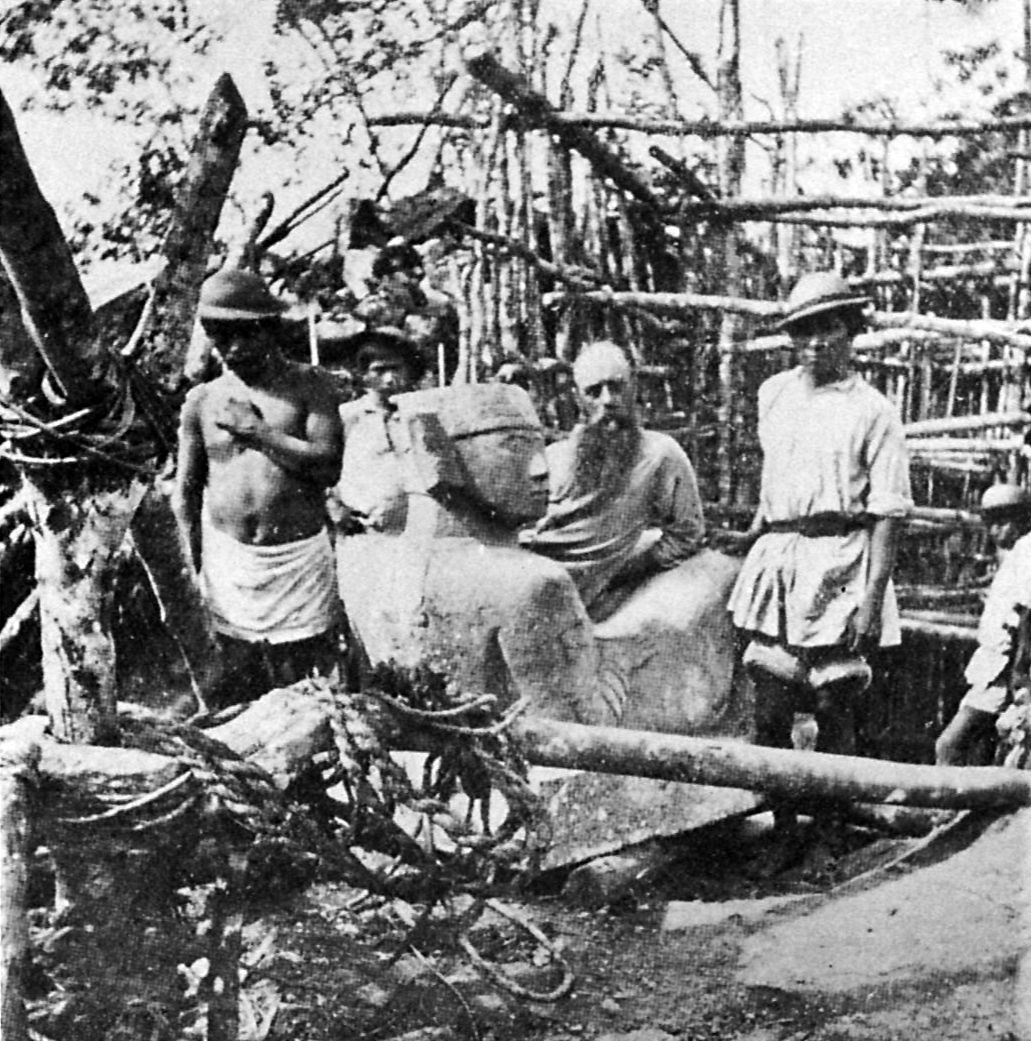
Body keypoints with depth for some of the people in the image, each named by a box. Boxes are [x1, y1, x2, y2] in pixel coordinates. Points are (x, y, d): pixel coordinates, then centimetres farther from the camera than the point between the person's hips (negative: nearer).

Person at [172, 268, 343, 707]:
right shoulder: (202, 400, 6)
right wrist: (194, 569, 4)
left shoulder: (307, 385, 0)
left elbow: (328, 465, -11)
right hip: (229, 563, 2)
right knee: (230, 694, 4)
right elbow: (185, 493, 10)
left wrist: (256, 431, -12)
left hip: (300, 559, -1)